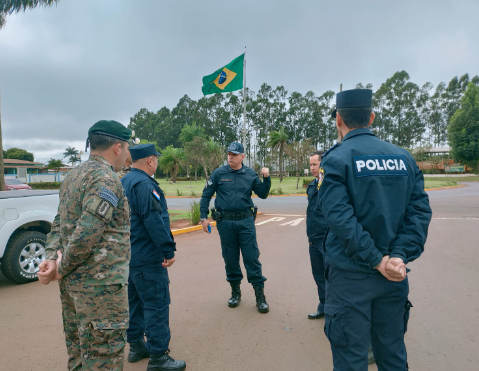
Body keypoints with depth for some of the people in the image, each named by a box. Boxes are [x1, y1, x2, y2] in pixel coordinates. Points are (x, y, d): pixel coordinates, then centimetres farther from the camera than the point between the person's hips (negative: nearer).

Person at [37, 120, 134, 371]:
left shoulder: (74, 176, 11)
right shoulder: (106, 179, -19)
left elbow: (59, 222, 10)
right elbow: (86, 234, -25)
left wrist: (51, 258, -3)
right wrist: (62, 269, -12)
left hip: (73, 282, 9)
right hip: (99, 284, -9)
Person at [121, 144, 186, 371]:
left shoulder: (124, 182, 13)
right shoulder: (144, 184, -18)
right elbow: (154, 220, -26)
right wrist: (169, 249, -20)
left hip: (129, 255, 10)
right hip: (147, 258, -10)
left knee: (135, 301, 19)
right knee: (157, 304, -2)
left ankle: (136, 346, 31)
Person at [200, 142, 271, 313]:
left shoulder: (250, 174, 5)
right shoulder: (218, 173, 1)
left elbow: (263, 194, 8)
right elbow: (206, 195, 4)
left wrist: (266, 178, -6)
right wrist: (203, 217, -1)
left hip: (246, 221, 0)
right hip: (225, 222, 0)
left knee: (252, 257, -1)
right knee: (230, 258, 10)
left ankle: (260, 295, 8)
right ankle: (235, 291, 27)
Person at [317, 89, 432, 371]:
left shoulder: (336, 159, -11)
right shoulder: (404, 157, 5)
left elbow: (340, 218, -20)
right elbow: (420, 210, -2)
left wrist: (378, 261, -14)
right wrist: (400, 256, -9)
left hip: (351, 276, -5)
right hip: (395, 277, 5)